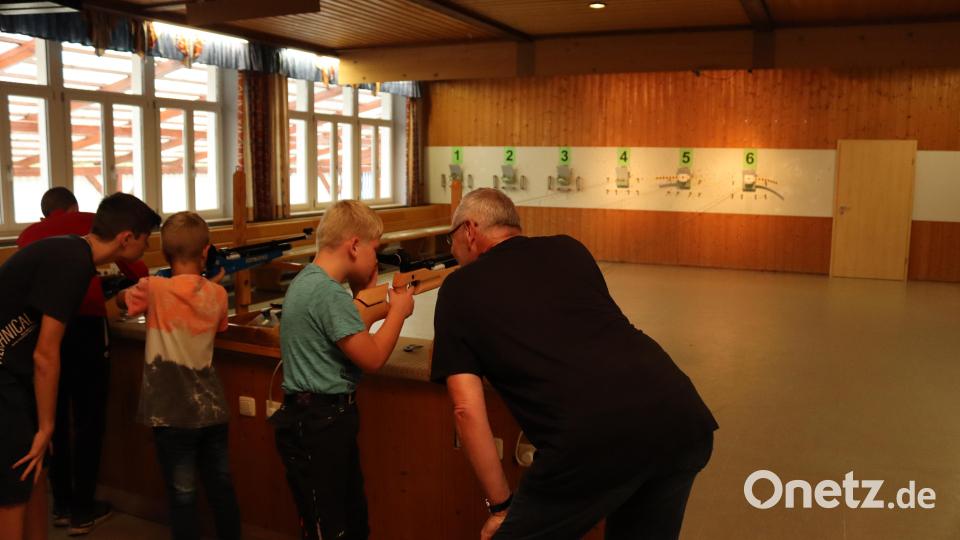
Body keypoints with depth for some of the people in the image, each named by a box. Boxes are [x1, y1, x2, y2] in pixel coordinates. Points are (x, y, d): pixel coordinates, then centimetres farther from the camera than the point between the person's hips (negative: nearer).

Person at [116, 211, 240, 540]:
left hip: (173, 415, -4)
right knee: (222, 491, 16)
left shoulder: (154, 289, -13)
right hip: (212, 410, 4)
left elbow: (121, 301, 9)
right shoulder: (217, 294, -2)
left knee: (183, 498, 6)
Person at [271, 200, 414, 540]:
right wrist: (398, 310, -6)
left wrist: (363, 294, 12)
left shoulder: (308, 280, 9)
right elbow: (372, 358, -20)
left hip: (319, 419, 10)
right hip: (318, 426, -10)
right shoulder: (329, 291, -22)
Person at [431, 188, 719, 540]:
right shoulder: (568, 250, 23)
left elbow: (468, 411, 4)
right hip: (682, 418, 6)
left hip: (591, 443, -6)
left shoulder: (459, 287, 11)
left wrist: (501, 505, 11)